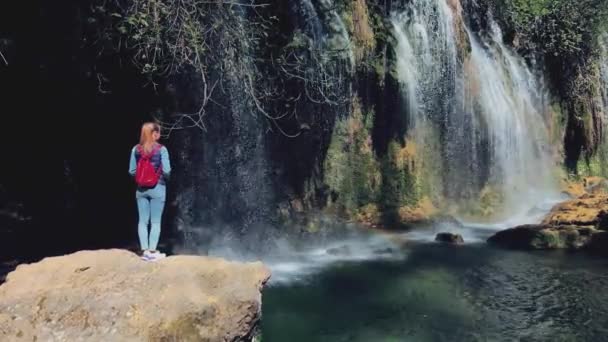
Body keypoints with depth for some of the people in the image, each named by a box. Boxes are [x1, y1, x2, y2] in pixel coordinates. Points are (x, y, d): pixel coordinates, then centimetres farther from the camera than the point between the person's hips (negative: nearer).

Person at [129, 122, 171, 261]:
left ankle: (144, 251, 11)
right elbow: (166, 171, -12)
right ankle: (152, 251, 4)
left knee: (143, 221, 9)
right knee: (155, 222, 3)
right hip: (157, 188, -3)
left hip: (141, 189, 4)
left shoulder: (136, 149, 0)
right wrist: (164, 177, 9)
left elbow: (131, 171, 1)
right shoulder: (161, 149, -10)